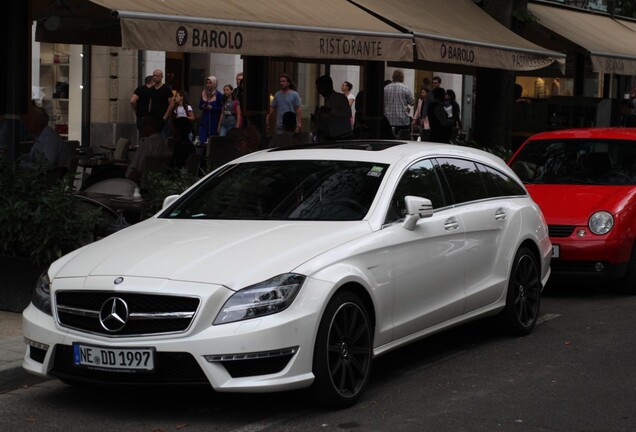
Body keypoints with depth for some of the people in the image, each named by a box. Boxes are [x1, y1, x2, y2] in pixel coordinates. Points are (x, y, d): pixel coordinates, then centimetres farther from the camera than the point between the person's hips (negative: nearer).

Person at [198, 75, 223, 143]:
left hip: (214, 122, -4)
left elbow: (221, 108, -7)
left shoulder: (218, 95, -5)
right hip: (204, 120, 4)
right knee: (202, 139, -4)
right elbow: (200, 105, 16)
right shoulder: (203, 93, 9)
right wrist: (203, 106, -6)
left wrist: (212, 108, -17)